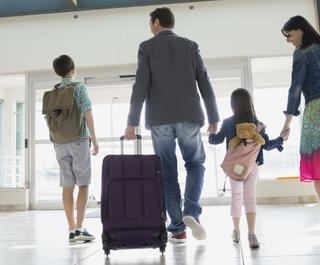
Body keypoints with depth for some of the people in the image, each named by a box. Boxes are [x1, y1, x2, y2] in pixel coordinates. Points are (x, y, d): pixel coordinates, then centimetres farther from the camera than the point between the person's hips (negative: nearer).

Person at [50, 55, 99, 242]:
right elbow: (87, 113, -10)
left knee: (67, 186, 5)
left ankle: (72, 229, 7)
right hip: (79, 140, -4)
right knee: (84, 184, 0)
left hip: (60, 144, 5)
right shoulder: (79, 87, -2)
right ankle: (79, 228, -6)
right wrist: (94, 139, -8)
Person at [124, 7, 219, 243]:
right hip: (189, 117, 1)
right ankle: (191, 212, -5)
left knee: (168, 173, 8)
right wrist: (214, 118, 10)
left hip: (159, 119, -1)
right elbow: (205, 84, 5)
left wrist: (132, 122, -4)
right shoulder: (190, 46, 11)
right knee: (196, 165, 16)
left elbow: (141, 85, -5)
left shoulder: (147, 47, 6)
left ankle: (178, 229, 7)